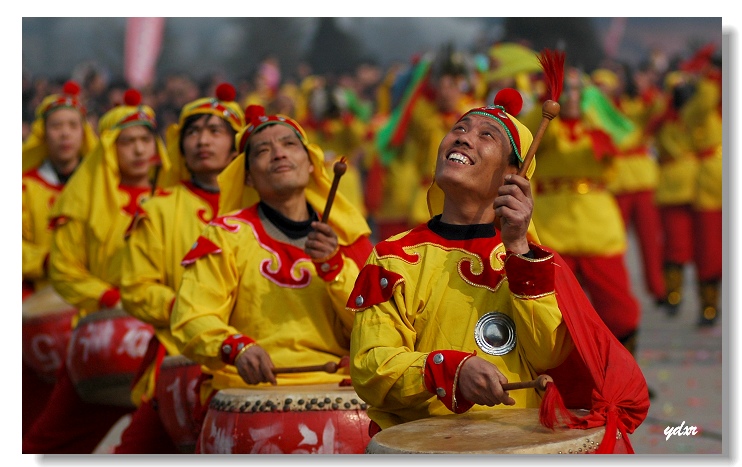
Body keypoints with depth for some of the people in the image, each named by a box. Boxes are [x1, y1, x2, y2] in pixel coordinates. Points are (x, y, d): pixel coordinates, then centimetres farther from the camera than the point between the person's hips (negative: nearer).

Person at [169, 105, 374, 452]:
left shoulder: (347, 236, 13)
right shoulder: (228, 234, 5)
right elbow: (191, 320, -4)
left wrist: (333, 265, -10)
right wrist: (236, 347, -24)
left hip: (336, 391, 3)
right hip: (246, 390, -2)